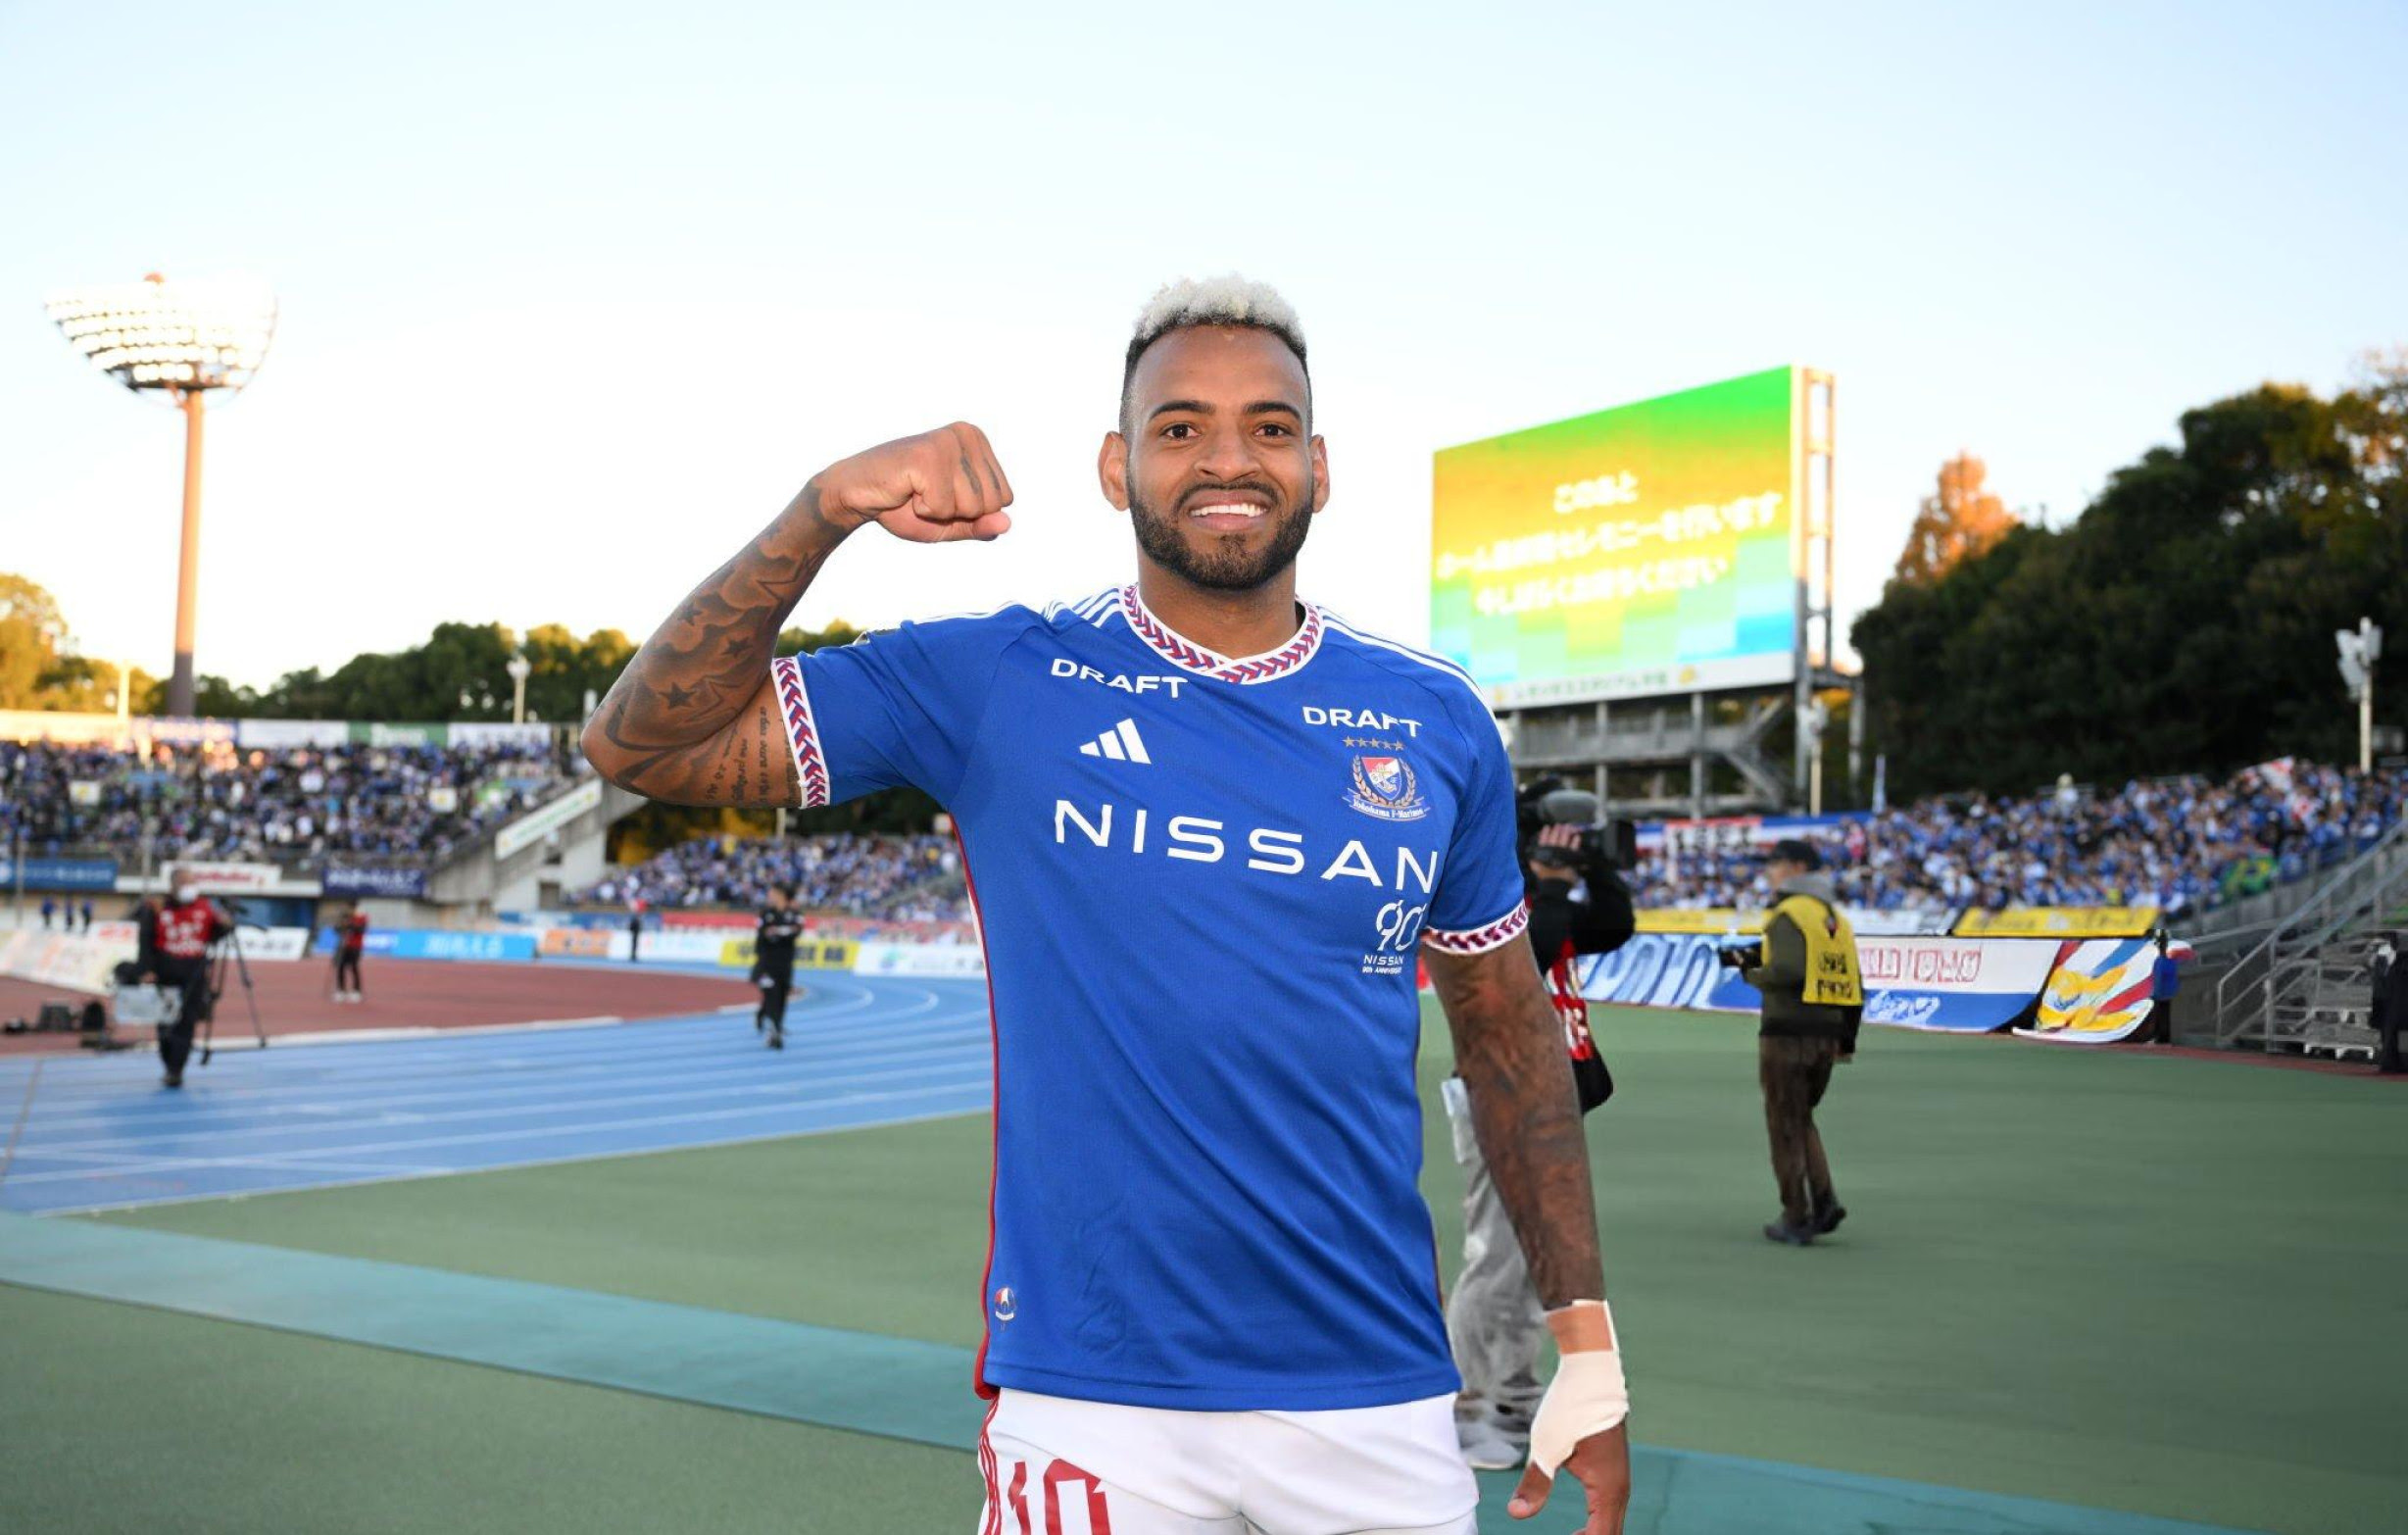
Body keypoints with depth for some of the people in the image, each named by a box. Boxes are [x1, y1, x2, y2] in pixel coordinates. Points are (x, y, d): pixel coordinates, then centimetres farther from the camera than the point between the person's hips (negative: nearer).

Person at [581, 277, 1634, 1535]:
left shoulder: (1436, 721, 4)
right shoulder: (999, 685, -3)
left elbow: (1508, 1032, 12)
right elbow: (641, 744, -6)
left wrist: (1588, 1345, 9)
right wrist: (827, 508, -19)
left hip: (1378, 1400, 3)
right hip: (1089, 1406, -2)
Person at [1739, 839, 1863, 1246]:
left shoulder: (1789, 915, -10)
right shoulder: (1837, 917, 14)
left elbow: (1786, 971, -24)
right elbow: (1854, 985, 14)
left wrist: (1752, 974, -5)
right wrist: (1846, 1040, 18)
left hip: (1787, 1034, -7)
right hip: (1826, 1036, 7)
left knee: (1785, 1127, 2)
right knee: (1802, 1119, 20)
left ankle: (1796, 1219, 6)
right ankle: (1825, 1202, 8)